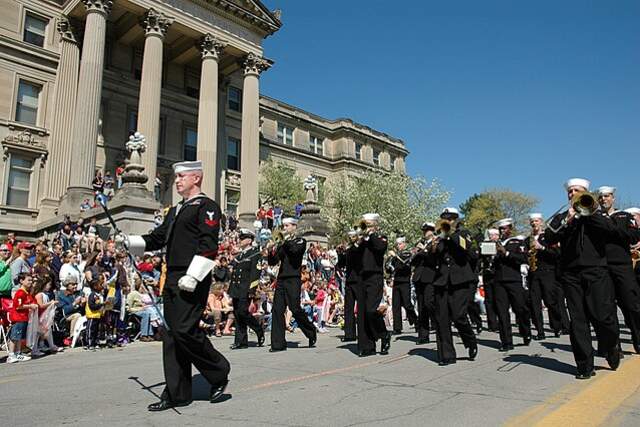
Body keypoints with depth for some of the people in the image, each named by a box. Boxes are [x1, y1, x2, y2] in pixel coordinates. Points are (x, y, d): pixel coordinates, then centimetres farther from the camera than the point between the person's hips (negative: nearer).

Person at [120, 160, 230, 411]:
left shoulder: (206, 206, -4)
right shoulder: (175, 211, 23)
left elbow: (208, 245, -15)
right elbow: (156, 239, 22)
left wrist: (192, 276, -23)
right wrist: (128, 241, 6)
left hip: (193, 281, -9)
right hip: (172, 280, 9)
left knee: (185, 330, -12)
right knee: (171, 334, 8)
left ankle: (219, 373, 10)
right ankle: (176, 394, 17)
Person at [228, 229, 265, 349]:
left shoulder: (255, 253, -6)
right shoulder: (239, 255, 18)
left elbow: (255, 271, -13)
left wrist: (251, 289, -18)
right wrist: (231, 289, 16)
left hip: (245, 289, -8)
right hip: (236, 289, 8)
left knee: (243, 312, -12)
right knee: (237, 313, 7)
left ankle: (260, 332, 9)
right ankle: (241, 341, 13)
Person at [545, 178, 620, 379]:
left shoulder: (597, 214, 13)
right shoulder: (561, 217, 16)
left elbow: (611, 228, -9)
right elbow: (549, 238, -1)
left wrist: (587, 212, -8)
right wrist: (567, 221, -11)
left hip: (596, 272, -1)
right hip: (570, 274, 1)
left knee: (604, 317, -7)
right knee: (578, 321, 1)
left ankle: (609, 348, 24)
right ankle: (585, 365, 8)